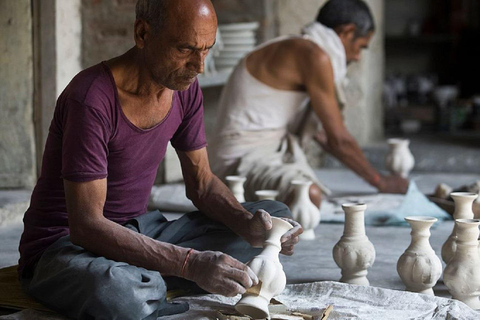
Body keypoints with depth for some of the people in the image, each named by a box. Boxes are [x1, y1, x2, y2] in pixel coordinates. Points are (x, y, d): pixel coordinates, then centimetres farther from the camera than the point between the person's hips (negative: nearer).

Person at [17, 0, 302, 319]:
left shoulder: (184, 87, -1)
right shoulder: (91, 100, -26)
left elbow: (202, 183, 7)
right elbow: (85, 225, -30)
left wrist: (248, 225, -15)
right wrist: (190, 264, -38)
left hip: (140, 231, 8)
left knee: (274, 215, 0)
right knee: (120, 294, -44)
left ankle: (147, 281, -7)